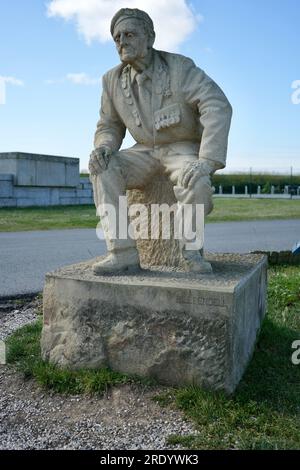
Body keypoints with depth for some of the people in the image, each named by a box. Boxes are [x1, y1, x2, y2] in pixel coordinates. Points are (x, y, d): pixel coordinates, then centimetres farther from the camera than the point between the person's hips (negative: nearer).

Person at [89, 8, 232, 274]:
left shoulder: (179, 67, -17)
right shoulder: (112, 80, -3)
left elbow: (218, 107, -27)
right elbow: (109, 126, 5)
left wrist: (207, 161, -41)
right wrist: (103, 147, -21)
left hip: (184, 150, -3)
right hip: (146, 152, 4)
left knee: (196, 182, -38)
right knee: (103, 168, -24)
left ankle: (190, 248, -10)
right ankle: (123, 252, -26)